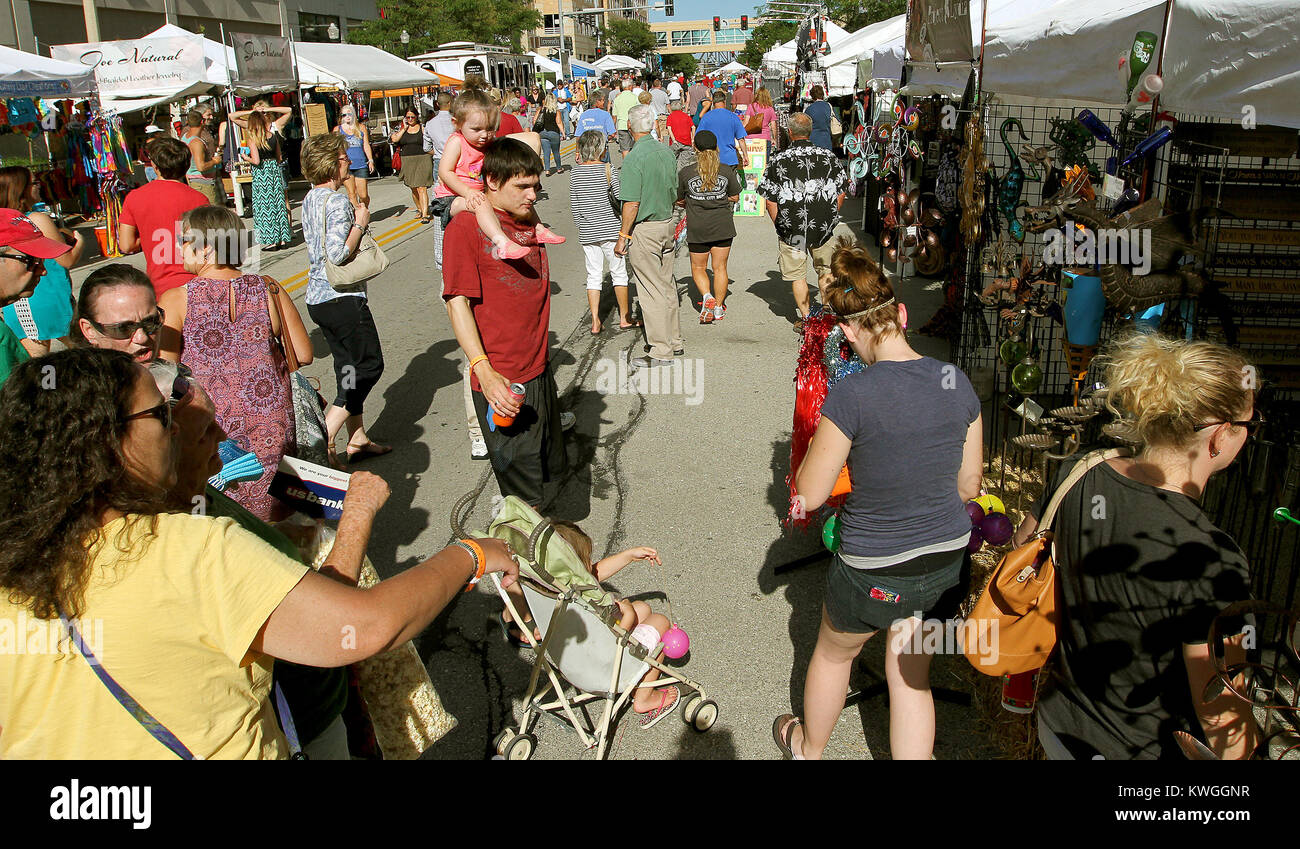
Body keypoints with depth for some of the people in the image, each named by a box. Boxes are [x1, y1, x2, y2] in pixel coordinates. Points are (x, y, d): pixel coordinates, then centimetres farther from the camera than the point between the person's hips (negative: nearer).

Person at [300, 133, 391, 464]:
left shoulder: (310, 199, 11)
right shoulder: (338, 202, -18)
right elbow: (338, 254, -25)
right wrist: (360, 224, -13)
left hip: (317, 297, 9)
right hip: (343, 298, -9)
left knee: (349, 367, 15)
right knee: (369, 364, 3)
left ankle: (357, 440, 21)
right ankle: (325, 433, -1)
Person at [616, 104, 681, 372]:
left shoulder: (634, 157, -18)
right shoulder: (666, 151, 5)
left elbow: (632, 204, -20)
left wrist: (622, 236, -13)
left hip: (644, 229, -8)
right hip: (667, 224, 8)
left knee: (651, 292, -1)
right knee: (667, 286, 17)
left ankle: (661, 351, 4)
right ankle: (675, 342, 27)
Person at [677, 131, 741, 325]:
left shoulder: (685, 173, -8)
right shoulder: (727, 171, -4)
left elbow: (679, 200, 2)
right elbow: (735, 197, 5)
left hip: (697, 229, -1)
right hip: (723, 227, 1)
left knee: (698, 268, 14)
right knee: (720, 268, 12)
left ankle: (707, 296, -9)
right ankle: (719, 308, 16)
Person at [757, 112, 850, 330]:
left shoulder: (778, 161, -8)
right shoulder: (829, 157, -1)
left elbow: (770, 200, -6)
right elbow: (841, 193, 5)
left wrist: (780, 225, 7)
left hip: (791, 229, -2)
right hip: (824, 228, 2)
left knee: (797, 275, 11)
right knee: (826, 271, 20)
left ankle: (805, 319, 14)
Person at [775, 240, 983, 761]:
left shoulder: (852, 395, -25)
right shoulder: (957, 382, -8)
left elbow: (808, 496, -17)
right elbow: (969, 485, 3)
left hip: (875, 575, -4)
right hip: (948, 562, 4)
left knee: (833, 653, 26)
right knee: (911, 677, 24)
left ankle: (808, 747, 53)